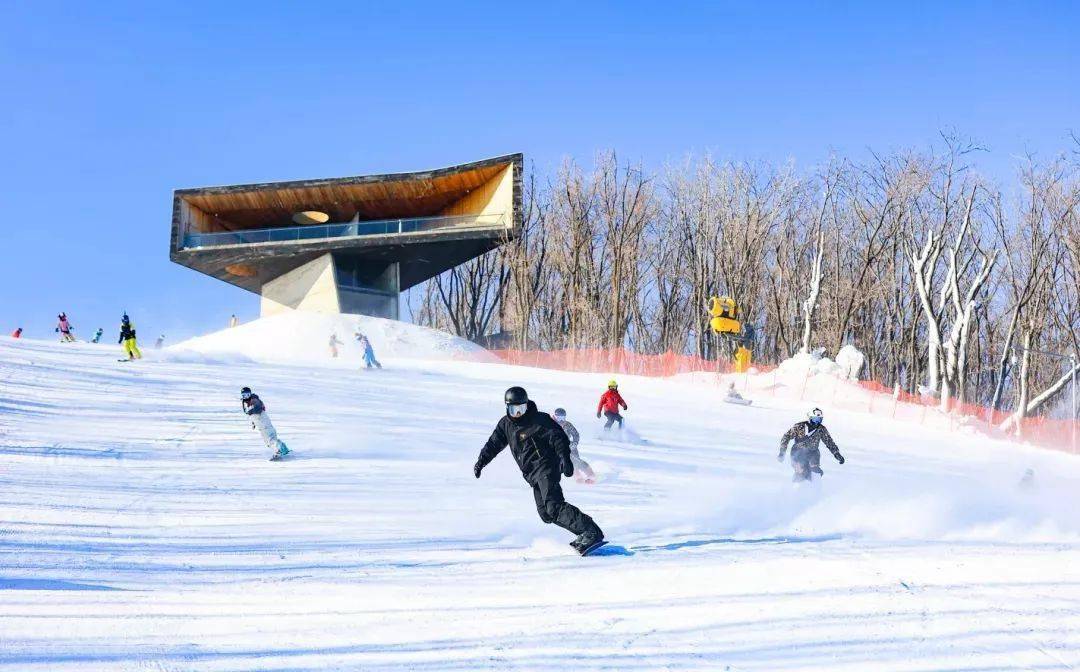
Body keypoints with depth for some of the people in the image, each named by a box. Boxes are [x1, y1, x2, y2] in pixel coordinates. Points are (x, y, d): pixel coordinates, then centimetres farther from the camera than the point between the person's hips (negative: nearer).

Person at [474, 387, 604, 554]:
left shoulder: (539, 420, -7)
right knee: (546, 513, -1)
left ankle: (591, 532, -29)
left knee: (553, 506, -24)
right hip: (533, 475, 8)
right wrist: (481, 462, 17)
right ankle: (584, 534, 0)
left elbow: (558, 437, -13)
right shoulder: (506, 424, 13)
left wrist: (564, 458, -26)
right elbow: (494, 443, 23)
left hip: (546, 468, -8)